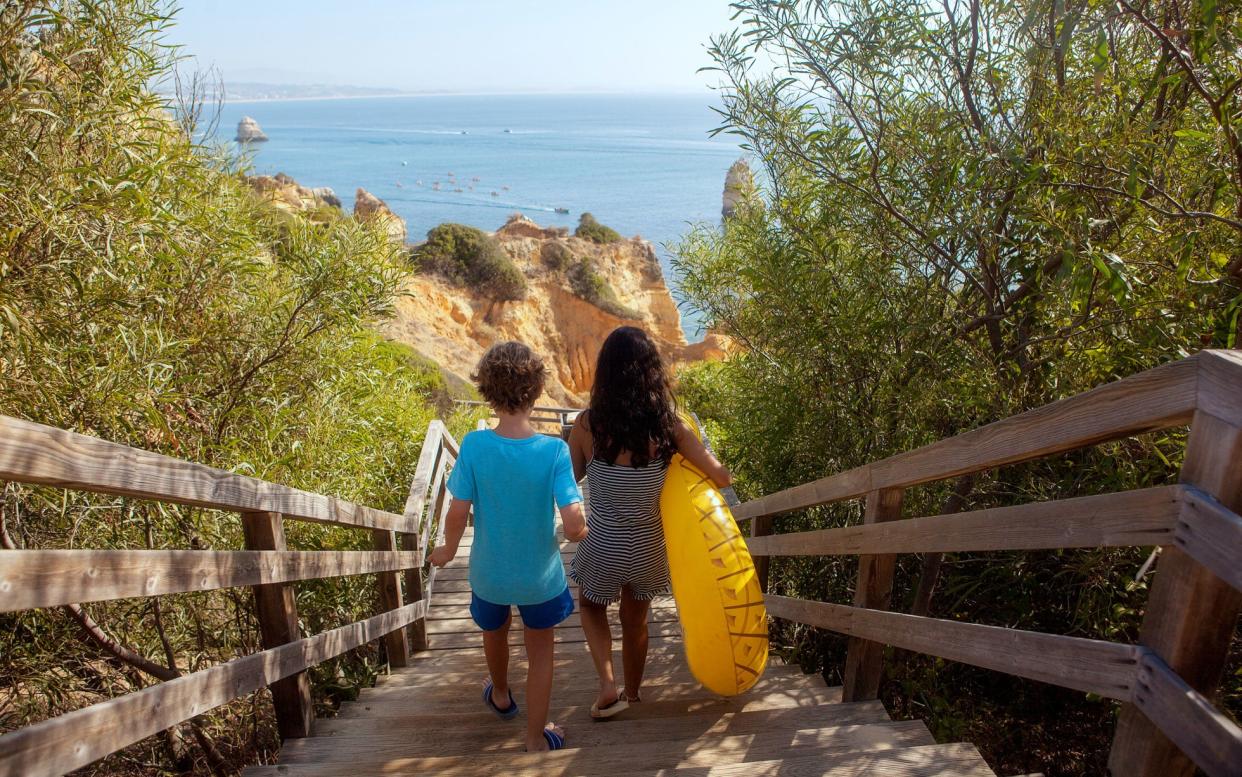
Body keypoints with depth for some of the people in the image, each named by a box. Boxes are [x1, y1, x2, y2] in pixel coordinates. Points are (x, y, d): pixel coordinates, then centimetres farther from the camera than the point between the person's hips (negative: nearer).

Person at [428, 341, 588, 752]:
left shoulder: (474, 445, -22)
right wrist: (582, 531, -2)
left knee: (495, 633, 32)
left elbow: (457, 513, -16)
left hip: (489, 572, 2)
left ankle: (501, 695, 59)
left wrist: (448, 550, 5)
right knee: (540, 653, 22)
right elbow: (574, 525, -26)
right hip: (540, 576, -2)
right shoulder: (554, 451, -24)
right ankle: (536, 738, 35)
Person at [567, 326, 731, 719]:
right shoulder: (669, 425, -17)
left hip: (602, 546, -1)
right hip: (648, 546, 2)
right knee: (635, 621, 26)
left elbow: (569, 477, -3)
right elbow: (722, 477, -12)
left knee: (591, 606, 30)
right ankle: (631, 693, 46)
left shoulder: (588, 423, -19)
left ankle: (608, 686, 17)